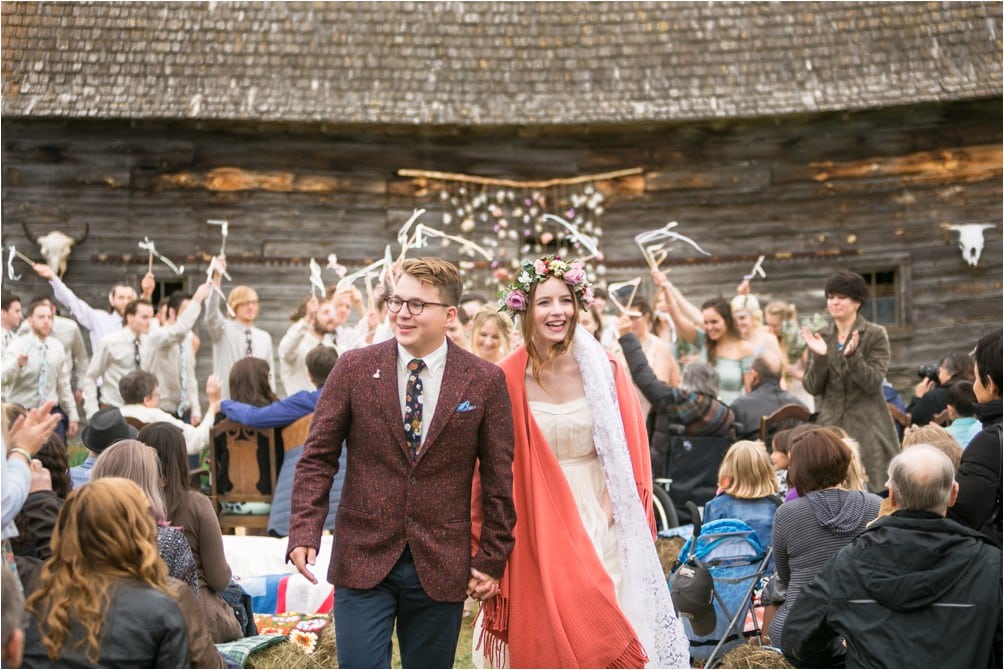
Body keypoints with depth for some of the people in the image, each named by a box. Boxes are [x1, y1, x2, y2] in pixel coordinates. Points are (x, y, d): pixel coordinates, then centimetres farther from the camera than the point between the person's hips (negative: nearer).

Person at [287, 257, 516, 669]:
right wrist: (305, 533, -10)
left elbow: (498, 478, 3)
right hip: (362, 561, 0)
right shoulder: (354, 369, -1)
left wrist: (491, 560, 2)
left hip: (440, 569, 1)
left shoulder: (484, 381, -1)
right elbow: (318, 457, 2)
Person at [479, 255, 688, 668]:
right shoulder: (509, 382, -6)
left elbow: (629, 453, 6)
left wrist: (612, 507, -6)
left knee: (605, 637, 1)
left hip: (597, 523, 1)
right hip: (537, 530, -1)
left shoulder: (603, 373, 0)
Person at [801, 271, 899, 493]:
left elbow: (872, 383, -9)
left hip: (866, 427, -3)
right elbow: (813, 388, 5)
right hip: (830, 425, 3)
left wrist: (852, 355, -23)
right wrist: (819, 357, -12)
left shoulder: (875, 335, 0)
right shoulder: (820, 338, 10)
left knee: (869, 490, -5)